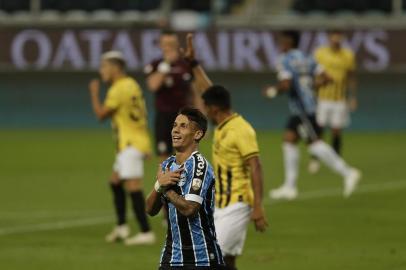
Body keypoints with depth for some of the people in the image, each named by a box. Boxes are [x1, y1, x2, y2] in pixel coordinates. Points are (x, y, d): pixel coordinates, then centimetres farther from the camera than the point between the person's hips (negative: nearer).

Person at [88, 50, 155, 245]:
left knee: (132, 186, -13)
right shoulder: (131, 85, 14)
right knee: (115, 182, 19)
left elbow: (101, 114, -10)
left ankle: (146, 232, -17)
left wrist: (94, 93, 1)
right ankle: (121, 227, 21)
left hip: (131, 144, -10)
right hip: (137, 140, 10)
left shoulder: (119, 89, -15)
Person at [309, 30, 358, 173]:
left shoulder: (348, 55, 2)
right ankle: (315, 159, 11)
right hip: (322, 97, -1)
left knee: (337, 131, 1)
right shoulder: (319, 53, -2)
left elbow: (351, 78, 9)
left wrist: (353, 97, 4)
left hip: (340, 100, 1)